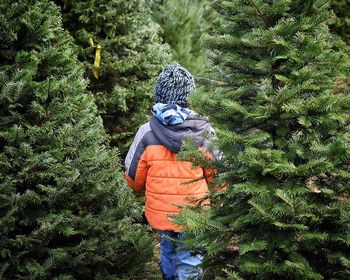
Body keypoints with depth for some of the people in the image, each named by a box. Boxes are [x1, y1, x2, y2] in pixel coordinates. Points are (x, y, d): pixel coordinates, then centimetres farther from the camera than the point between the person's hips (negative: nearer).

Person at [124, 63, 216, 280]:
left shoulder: (147, 132, -12)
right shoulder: (203, 131, -12)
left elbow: (134, 176, -3)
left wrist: (139, 188, 22)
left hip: (161, 212, 2)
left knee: (168, 251, 25)